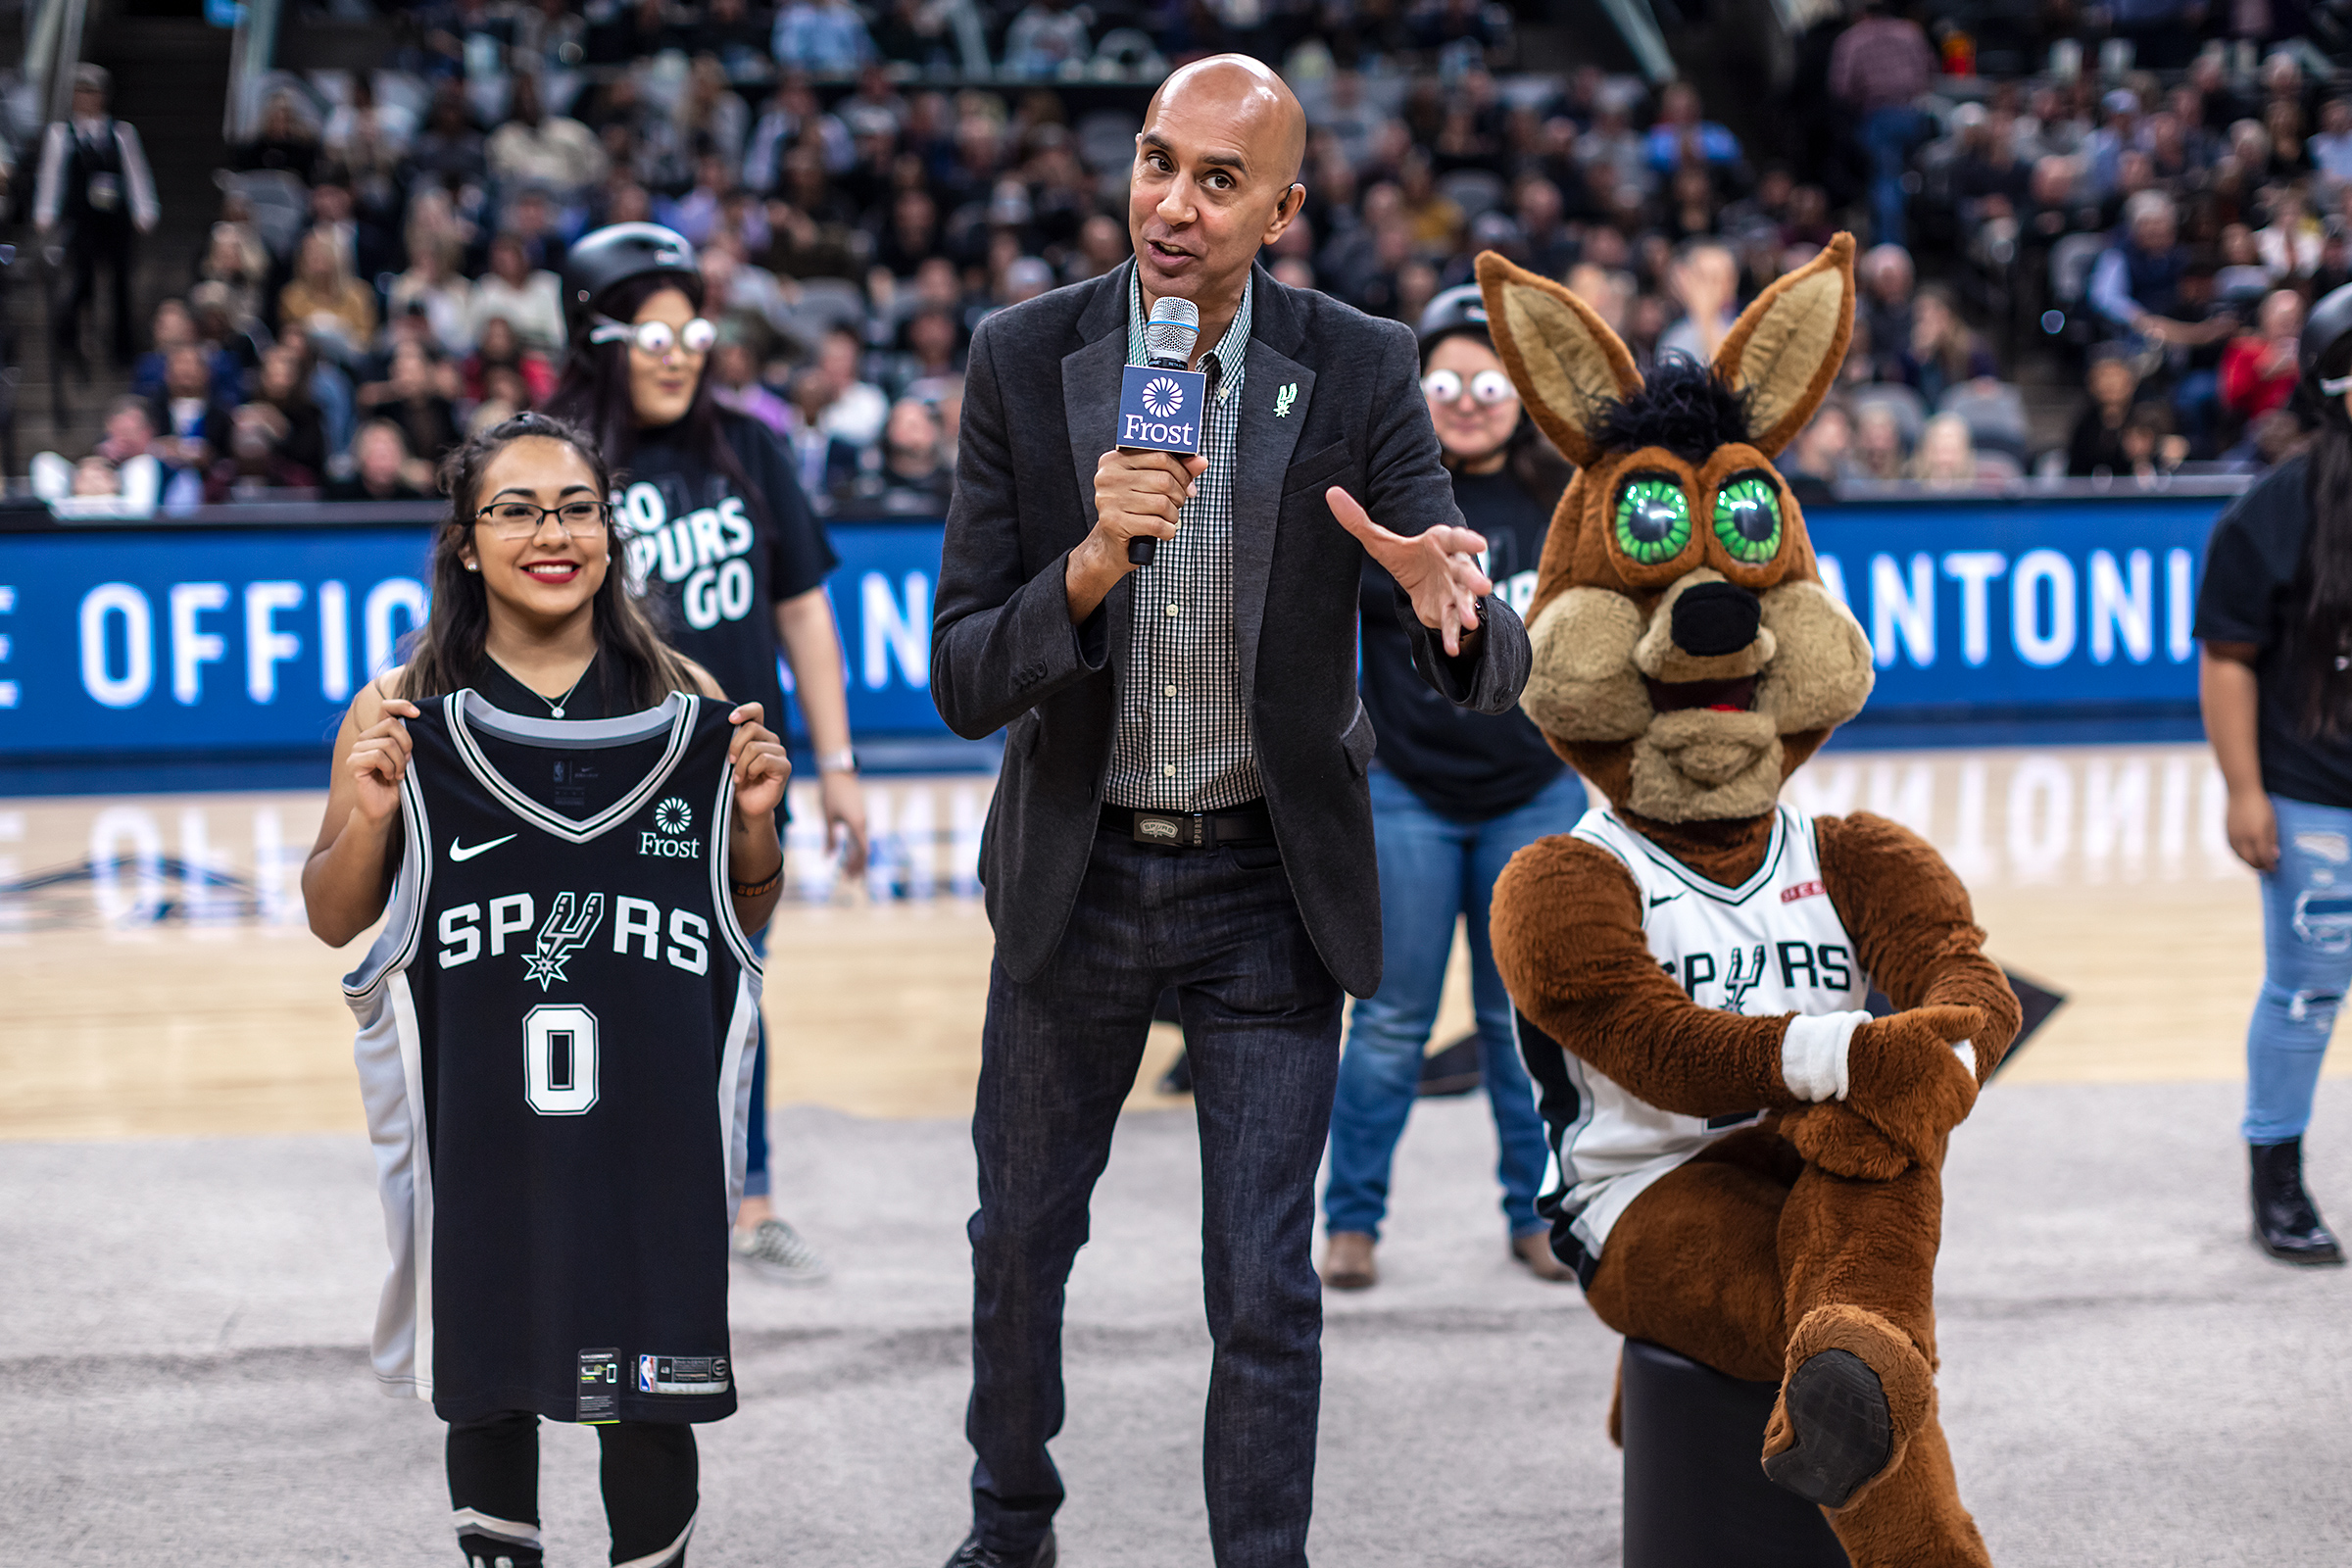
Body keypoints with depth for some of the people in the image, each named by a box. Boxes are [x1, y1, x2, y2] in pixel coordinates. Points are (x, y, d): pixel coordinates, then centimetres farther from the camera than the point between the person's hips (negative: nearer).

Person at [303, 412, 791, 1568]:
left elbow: (748, 914, 12)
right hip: (477, 1116, 0)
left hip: (649, 1114, 1)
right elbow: (332, 921, 4)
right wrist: (372, 813, -14)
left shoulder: (681, 703, 3)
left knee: (648, 1402, 4)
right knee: (486, 1385, 10)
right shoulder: (403, 712, 0)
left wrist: (753, 816, -8)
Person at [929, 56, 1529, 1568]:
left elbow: (1491, 671, -15)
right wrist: (1092, 566, -32)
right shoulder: (1026, 359, -12)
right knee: (1022, 1237, 19)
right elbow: (965, 684, -13)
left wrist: (1451, 609, -39)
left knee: (1266, 1291, 1)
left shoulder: (1363, 371, -13)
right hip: (1075, 876, 2)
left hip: (1271, 888, -2)